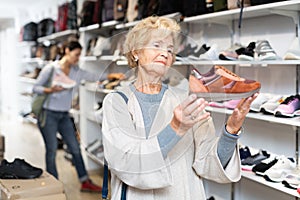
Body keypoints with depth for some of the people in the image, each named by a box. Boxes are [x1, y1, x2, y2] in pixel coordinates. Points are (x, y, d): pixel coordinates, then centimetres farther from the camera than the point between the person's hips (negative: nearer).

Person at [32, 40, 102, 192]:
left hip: (64, 115, 5)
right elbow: (35, 87, -7)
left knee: (75, 148, 6)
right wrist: (50, 90, -23)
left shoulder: (76, 71, 6)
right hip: (48, 113, -5)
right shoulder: (51, 68, -9)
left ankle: (85, 182, 15)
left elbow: (94, 77, 4)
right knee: (52, 150, 1)